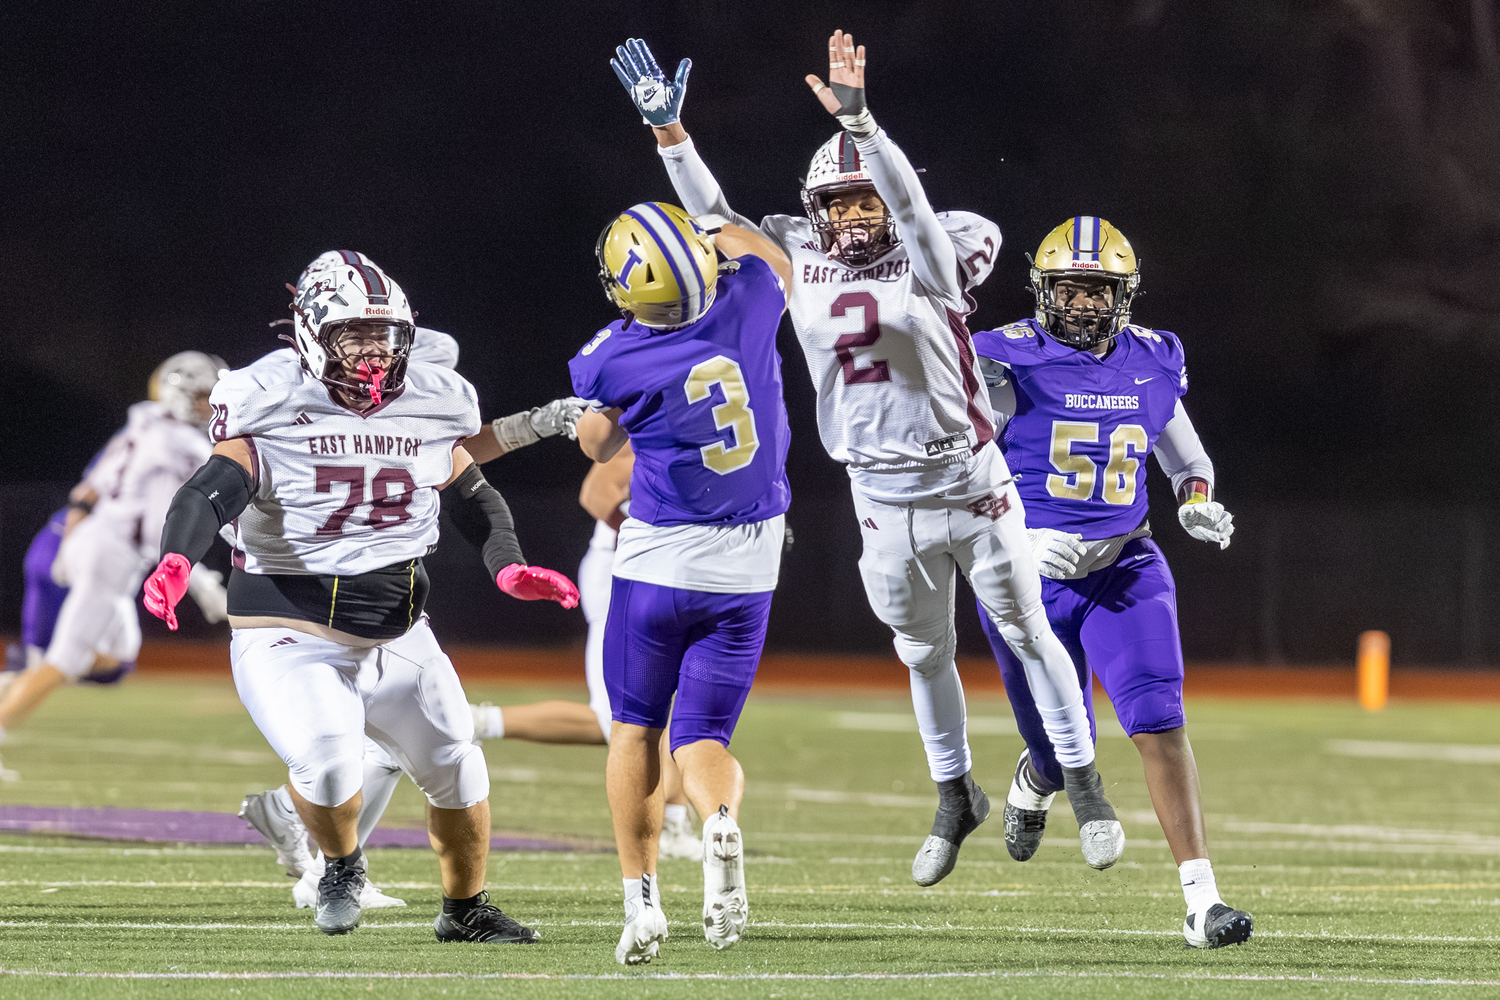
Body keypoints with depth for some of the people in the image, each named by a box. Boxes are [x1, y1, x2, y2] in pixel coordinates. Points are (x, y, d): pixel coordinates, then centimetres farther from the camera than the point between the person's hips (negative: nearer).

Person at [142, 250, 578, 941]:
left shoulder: (427, 407, 3)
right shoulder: (273, 411, -13)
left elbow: (474, 499, 17)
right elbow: (210, 491, -26)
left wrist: (510, 568, -1)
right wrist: (177, 559, -46)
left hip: (396, 638, 6)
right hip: (292, 641, -6)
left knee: (456, 769, 12)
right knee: (326, 758, -27)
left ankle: (465, 910, 38)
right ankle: (341, 865, 8)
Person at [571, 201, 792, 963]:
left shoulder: (616, 361, -18)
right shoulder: (747, 301, -13)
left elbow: (596, 445, 5)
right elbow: (770, 258, 14)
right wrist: (716, 233, 27)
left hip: (661, 558, -3)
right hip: (749, 562, 3)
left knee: (636, 727, 16)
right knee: (702, 737, 8)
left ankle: (640, 899, 5)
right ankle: (721, 822, -26)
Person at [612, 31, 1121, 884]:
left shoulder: (932, 263, -11)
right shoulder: (799, 262, 1)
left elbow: (910, 201, -29)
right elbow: (713, 215, 1)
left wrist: (857, 119, -43)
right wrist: (669, 128, -11)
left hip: (971, 484, -4)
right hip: (885, 501, 4)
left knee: (1028, 634, 6)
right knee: (925, 652, 16)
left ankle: (1084, 785, 18)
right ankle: (957, 797, 32)